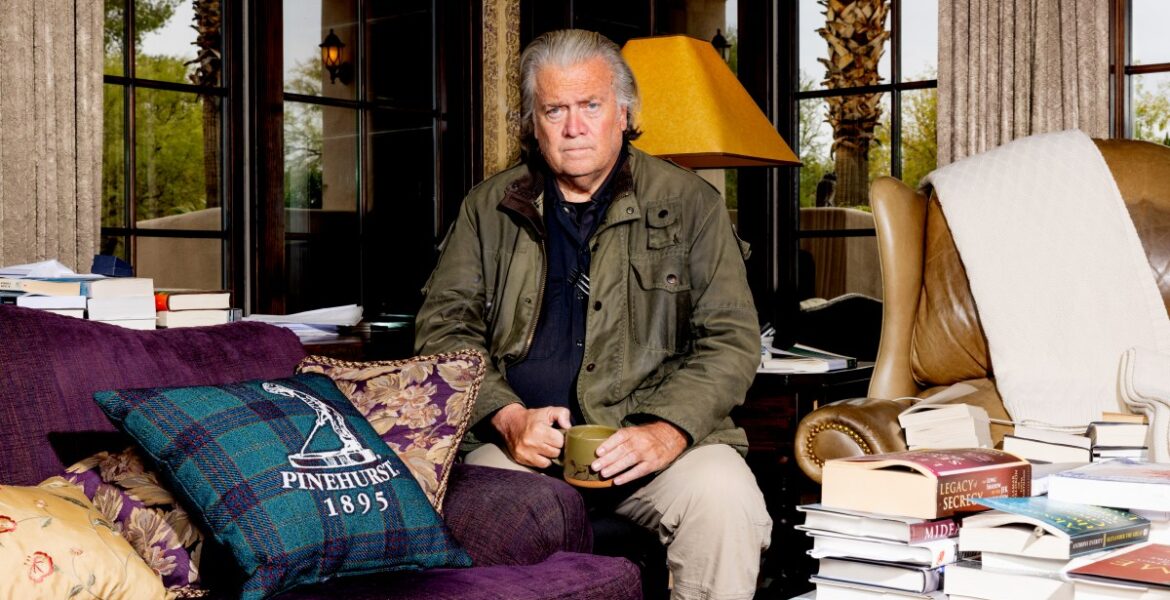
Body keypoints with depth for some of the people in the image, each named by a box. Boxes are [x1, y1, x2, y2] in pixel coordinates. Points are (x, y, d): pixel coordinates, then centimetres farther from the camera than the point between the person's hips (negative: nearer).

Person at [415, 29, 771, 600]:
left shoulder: (690, 203, 10)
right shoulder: (489, 208, 15)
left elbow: (731, 339, 3)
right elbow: (443, 324, 9)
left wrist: (669, 430, -15)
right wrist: (508, 417, -9)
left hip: (661, 440, 0)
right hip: (524, 443, 1)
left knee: (724, 498, -31)